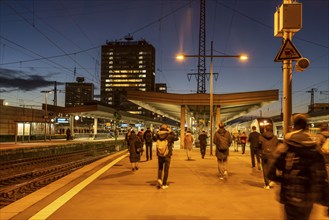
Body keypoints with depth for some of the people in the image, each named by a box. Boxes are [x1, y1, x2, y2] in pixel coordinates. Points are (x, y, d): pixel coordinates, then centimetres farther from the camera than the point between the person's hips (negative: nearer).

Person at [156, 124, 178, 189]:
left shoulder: (158, 136, -5)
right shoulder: (169, 136, -12)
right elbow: (176, 138, 6)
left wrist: (159, 131, 9)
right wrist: (171, 132, 6)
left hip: (160, 155, 3)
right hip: (167, 156, -3)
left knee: (160, 168, 22)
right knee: (166, 170, 7)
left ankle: (159, 178, 0)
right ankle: (164, 184, 9)